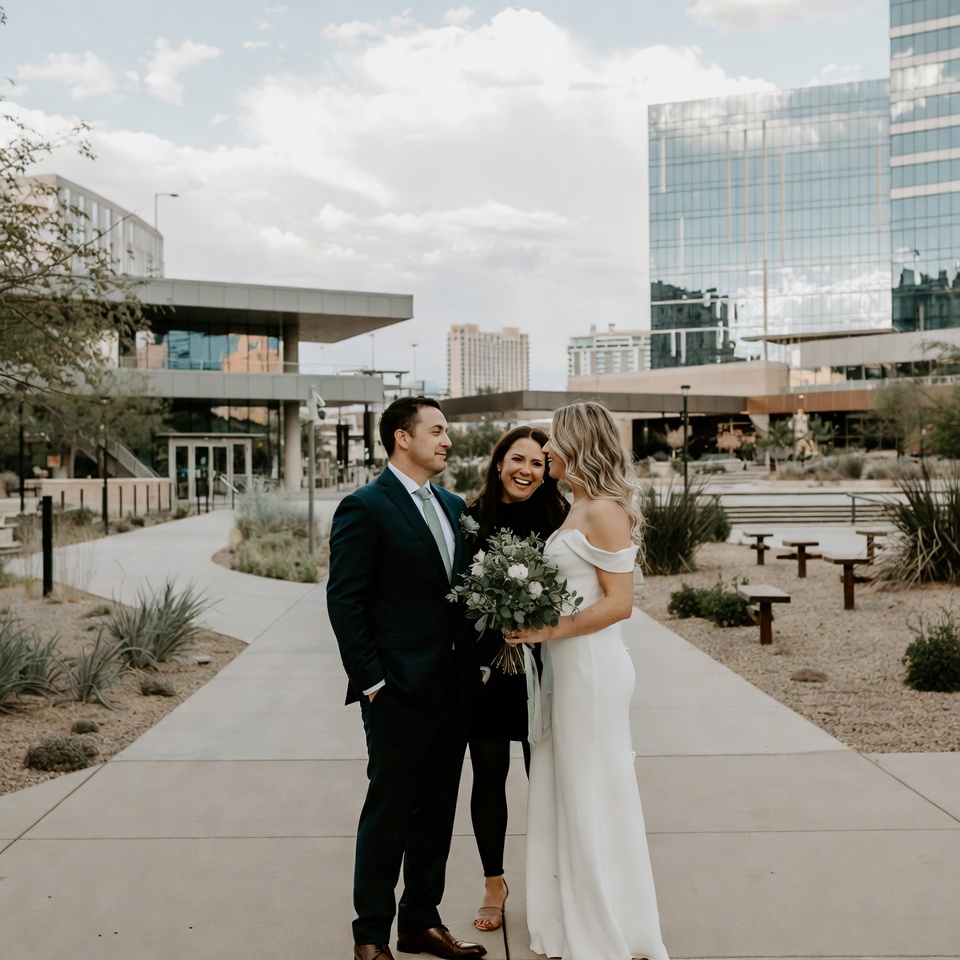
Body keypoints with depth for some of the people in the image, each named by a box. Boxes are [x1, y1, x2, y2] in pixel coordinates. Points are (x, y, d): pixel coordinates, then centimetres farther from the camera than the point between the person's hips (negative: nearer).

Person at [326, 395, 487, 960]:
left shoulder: (453, 506, 13)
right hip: (400, 691, -7)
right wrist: (371, 680, -15)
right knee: (389, 812, 5)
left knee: (437, 812, 15)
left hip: (454, 688, 7)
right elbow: (345, 601, -13)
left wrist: (474, 664, 7)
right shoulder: (364, 508, -10)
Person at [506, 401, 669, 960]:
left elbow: (619, 603, -19)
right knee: (566, 797, 16)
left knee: (594, 801, 2)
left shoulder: (604, 512, -15)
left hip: (591, 667, -10)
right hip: (567, 666, 10)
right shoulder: (580, 509, 12)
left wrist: (548, 630, -19)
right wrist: (531, 623, 9)